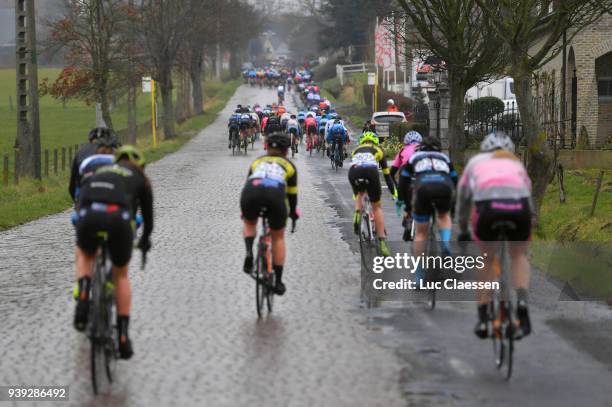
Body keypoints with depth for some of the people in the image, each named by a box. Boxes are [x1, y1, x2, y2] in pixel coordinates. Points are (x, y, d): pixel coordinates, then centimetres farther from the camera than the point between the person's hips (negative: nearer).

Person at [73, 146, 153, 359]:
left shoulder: (99, 172, 38)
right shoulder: (140, 177, 30)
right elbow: (148, 214, 34)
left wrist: (80, 238, 56)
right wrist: (145, 240, 54)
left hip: (89, 214, 2)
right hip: (118, 216, -2)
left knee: (86, 255, 34)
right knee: (121, 275, 21)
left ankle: (83, 299, 5)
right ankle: (123, 337, 15)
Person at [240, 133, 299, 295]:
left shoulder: (257, 162, 34)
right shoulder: (288, 165, 29)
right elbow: (292, 193, 32)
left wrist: (244, 211, 55)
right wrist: (293, 212, 51)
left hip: (251, 192, 1)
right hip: (275, 194, -1)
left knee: (250, 223, 33)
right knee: (278, 237, 20)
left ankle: (249, 252, 3)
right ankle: (278, 281, 20)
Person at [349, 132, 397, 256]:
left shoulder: (356, 150, 36)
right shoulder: (378, 150, 31)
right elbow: (386, 174, 32)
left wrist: (355, 194, 53)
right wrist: (394, 193, 41)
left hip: (354, 172, 2)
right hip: (370, 171, -2)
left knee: (360, 194, 36)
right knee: (377, 207, 15)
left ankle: (358, 213, 3)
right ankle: (381, 243, 8)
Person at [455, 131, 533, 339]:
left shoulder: (476, 161, 35)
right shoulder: (517, 164, 37)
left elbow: (463, 199, 41)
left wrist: (463, 232, 53)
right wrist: (530, 219, 58)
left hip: (488, 205, -1)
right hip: (519, 206, 1)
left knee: (487, 259, 24)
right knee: (519, 255, 26)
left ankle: (483, 318, 20)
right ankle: (522, 304, 4)